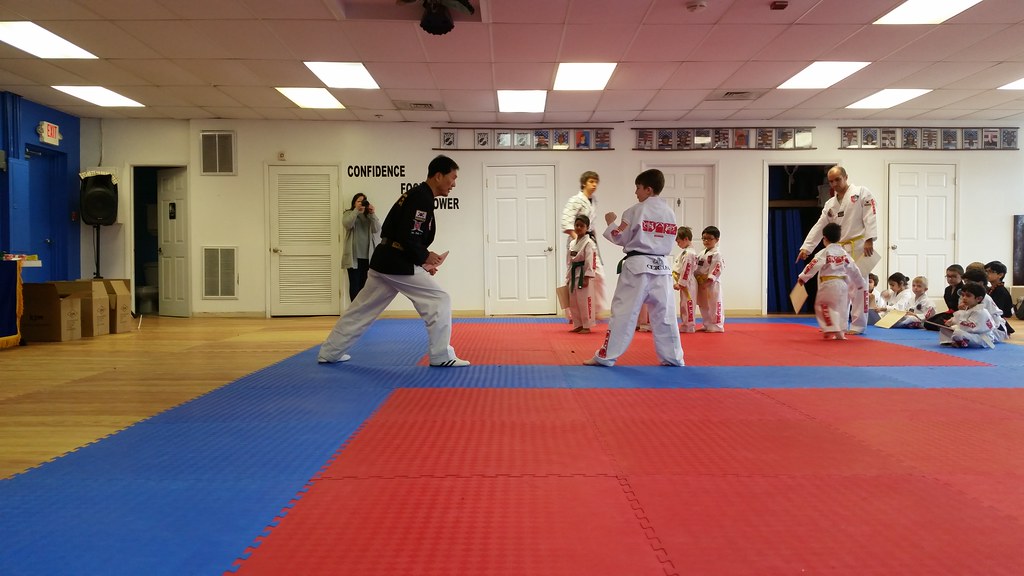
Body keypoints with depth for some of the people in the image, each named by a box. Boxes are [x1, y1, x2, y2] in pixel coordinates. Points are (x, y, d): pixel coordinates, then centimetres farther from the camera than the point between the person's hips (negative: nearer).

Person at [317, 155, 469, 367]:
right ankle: (441, 356, 0)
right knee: (439, 301, -5)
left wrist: (421, 260, 13)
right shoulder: (422, 199, -15)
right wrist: (425, 257, -9)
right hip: (398, 265, -10)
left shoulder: (416, 194, 17)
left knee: (362, 310, 17)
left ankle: (329, 353, 26)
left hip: (384, 261, 10)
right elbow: (407, 238, -24)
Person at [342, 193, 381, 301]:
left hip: (367, 255, 3)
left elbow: (376, 229, -4)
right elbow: (347, 225, -15)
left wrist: (373, 214, -16)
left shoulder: (369, 216, 13)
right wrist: (356, 210, -21)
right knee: (354, 283, -5)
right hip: (354, 255, -3)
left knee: (363, 283, 7)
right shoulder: (348, 214, 7)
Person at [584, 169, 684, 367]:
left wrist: (610, 223, 12)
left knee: (623, 312, -1)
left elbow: (620, 238, -3)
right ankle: (673, 357, 15)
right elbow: (668, 241, 16)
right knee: (664, 313, 11)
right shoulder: (670, 213, 9)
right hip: (661, 266, 5)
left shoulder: (636, 210, -8)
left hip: (638, 266, -5)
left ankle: (606, 356, 3)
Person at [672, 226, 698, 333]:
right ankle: (685, 325, 24)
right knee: (684, 304, 15)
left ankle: (689, 327, 2)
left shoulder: (688, 253, -18)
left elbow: (686, 270, -21)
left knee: (687, 303, -4)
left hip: (687, 283, -11)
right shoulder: (690, 251, 15)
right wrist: (680, 283, 20)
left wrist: (680, 283, -18)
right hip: (687, 282, 11)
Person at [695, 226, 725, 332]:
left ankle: (717, 326, 4)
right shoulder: (700, 254, 14)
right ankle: (707, 325, 25)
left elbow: (716, 270, -17)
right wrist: (696, 280, 5)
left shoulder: (716, 254, -11)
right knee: (703, 306, 14)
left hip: (712, 284, -8)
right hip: (701, 284, 8)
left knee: (714, 305, -4)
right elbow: (696, 268, 17)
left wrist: (707, 282, -21)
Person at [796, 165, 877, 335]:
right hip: (840, 250, 7)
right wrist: (806, 247, 5)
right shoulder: (830, 204, 16)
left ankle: (858, 325, 2)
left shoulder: (861, 192, -1)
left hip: (858, 247, -7)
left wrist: (869, 240, -20)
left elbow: (870, 217, -11)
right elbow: (818, 227, 13)